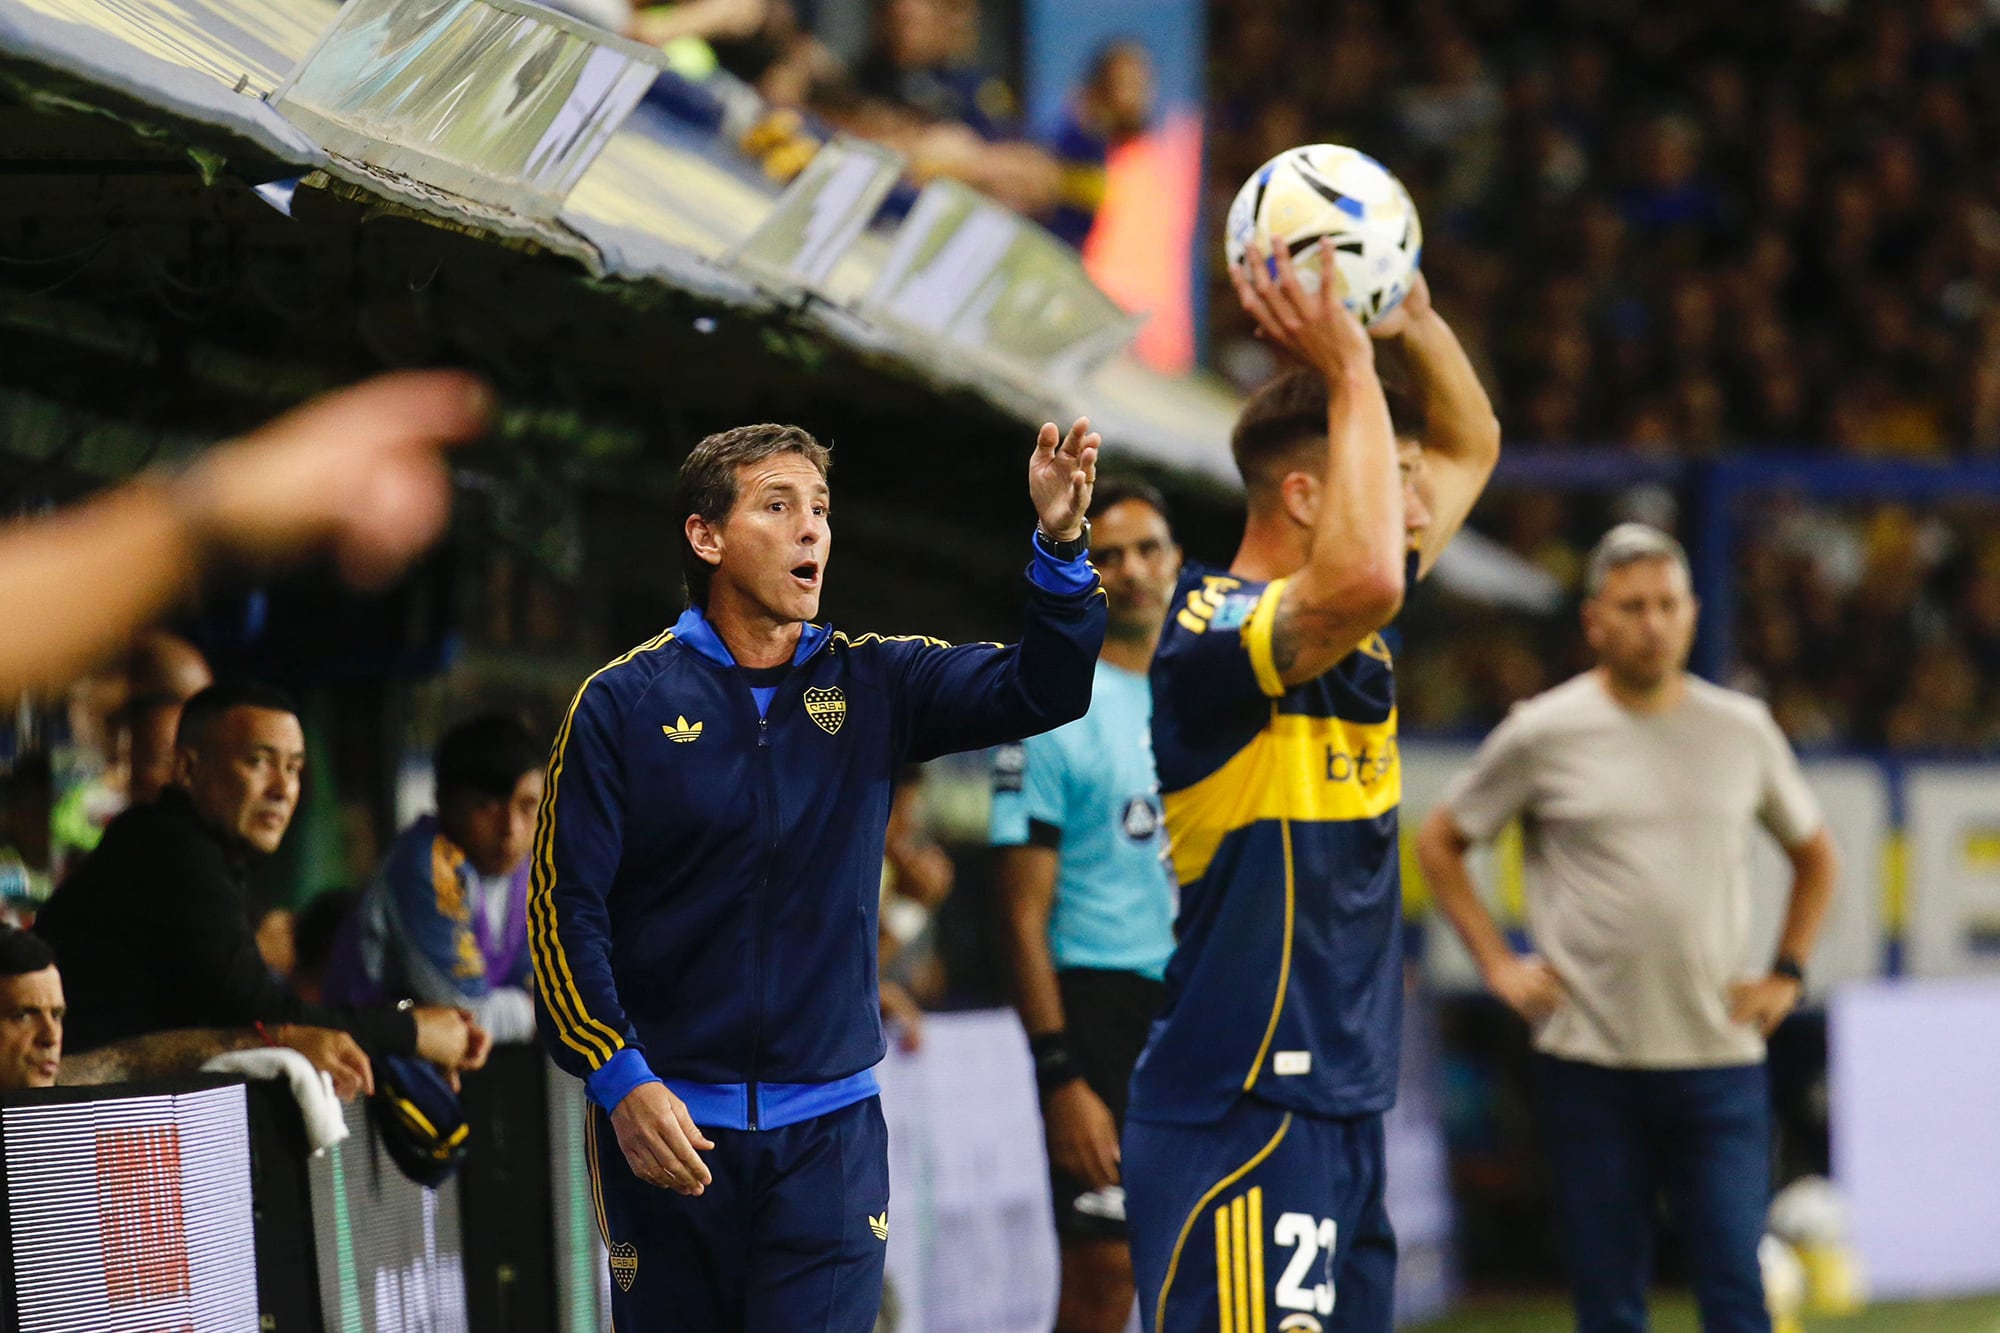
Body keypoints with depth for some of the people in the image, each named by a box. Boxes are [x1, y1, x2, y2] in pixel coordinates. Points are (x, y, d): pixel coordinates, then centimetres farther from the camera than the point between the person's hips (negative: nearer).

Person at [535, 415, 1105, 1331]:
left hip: (828, 1129, 1)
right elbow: (565, 907, -5)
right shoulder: (625, 703, -2)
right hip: (666, 1123, -1)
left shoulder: (873, 684, 6)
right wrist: (621, 1082, -16)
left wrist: (1060, 543, -24)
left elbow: (1041, 689, -7)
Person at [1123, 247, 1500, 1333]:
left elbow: (1470, 447, 26)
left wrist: (1414, 318, 6)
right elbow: (1361, 579, -38)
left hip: (1342, 1111, 9)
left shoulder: (1344, 630, 12)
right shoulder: (1213, 639, -15)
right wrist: (1349, 372, -26)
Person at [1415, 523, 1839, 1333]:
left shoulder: (1743, 731, 7)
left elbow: (1814, 854, 22)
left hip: (1720, 1061, 1)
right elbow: (1438, 842, 11)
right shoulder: (1542, 735, 0)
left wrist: (1786, 974, 11)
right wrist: (1497, 965, 3)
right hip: (1591, 1061, -1)